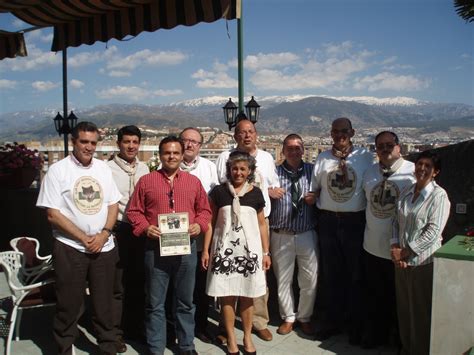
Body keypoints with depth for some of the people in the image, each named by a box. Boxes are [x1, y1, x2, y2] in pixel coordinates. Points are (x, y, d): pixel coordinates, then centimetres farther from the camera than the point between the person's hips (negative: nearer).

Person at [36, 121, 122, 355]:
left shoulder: (103, 168, 6)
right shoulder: (58, 170, -6)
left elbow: (113, 205, 7)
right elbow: (52, 214, -10)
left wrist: (104, 234, -8)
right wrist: (83, 238, -12)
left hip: (104, 247, 3)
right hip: (70, 249, -3)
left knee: (104, 303, 13)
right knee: (69, 305, 8)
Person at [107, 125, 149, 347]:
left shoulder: (144, 169, 9)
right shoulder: (108, 168, -8)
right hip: (118, 231, -5)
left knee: (139, 283, 14)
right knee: (118, 286, 4)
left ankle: (136, 328, 30)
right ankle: (116, 333, 19)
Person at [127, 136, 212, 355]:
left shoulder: (194, 181, 9)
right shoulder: (146, 181, 3)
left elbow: (205, 210, 12)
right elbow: (134, 211, 3)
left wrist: (199, 225, -7)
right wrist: (145, 228, -13)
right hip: (155, 248, -1)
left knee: (185, 302, 13)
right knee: (155, 303, 8)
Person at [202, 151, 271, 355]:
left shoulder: (255, 193, 3)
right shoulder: (219, 192, 0)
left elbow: (261, 224, 8)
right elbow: (211, 222, 3)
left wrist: (266, 252, 6)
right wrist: (205, 250, -1)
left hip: (249, 250, 1)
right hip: (224, 249, -1)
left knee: (247, 296, 8)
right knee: (226, 296, 4)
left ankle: (247, 338, 24)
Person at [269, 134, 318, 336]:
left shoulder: (313, 171, 3)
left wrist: (316, 198, -8)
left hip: (307, 235, 1)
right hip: (281, 236, 0)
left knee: (310, 280, 9)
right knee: (283, 280, 11)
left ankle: (304, 317, 31)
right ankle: (288, 318, 31)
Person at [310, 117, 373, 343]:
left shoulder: (365, 157, -2)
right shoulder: (323, 158, 7)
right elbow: (314, 189, 8)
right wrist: (320, 215, 0)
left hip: (355, 221, -2)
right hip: (328, 221, 3)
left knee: (356, 275, 7)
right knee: (331, 274, 12)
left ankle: (356, 325, 23)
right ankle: (333, 321, 26)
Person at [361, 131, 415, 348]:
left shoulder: (413, 172, -12)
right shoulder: (370, 172, 6)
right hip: (373, 247, 5)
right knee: (375, 296, 19)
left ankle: (401, 337, 36)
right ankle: (376, 334, 38)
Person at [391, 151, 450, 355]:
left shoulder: (439, 196, -11)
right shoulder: (406, 193, 9)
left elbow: (433, 231, -17)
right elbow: (396, 222, 10)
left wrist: (406, 252, -15)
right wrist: (395, 248, -5)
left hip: (424, 262, -6)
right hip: (402, 261, 6)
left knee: (422, 311, 6)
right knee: (404, 307, 16)